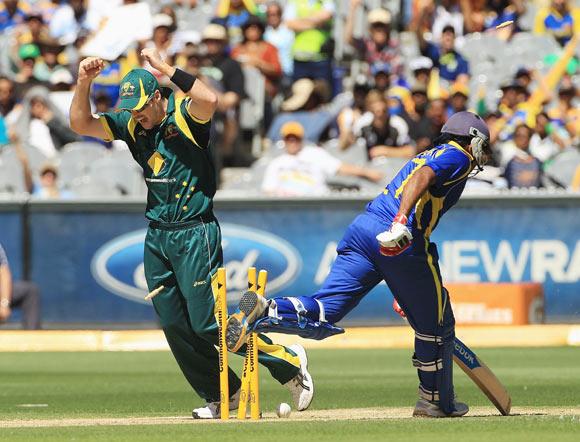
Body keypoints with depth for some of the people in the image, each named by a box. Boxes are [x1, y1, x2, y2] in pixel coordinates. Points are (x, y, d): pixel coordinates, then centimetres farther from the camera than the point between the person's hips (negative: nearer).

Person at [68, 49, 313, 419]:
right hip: (157, 237, 8)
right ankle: (223, 396, 17)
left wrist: (164, 67, -28)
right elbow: (81, 124, 6)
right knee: (175, 326, 6)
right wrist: (84, 82, -9)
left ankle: (290, 362, 5)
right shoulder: (132, 125, 8)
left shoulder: (185, 115, -11)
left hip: (194, 233, -8)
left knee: (207, 322, -10)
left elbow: (210, 100, -33)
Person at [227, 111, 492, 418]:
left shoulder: (429, 154, 33)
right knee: (436, 324, 11)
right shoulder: (459, 157, 8)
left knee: (323, 316, -5)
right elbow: (423, 176, -13)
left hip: (362, 228, 7)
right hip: (405, 243, -7)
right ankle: (436, 402, 17)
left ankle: (265, 312, -29)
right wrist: (401, 222, -30)